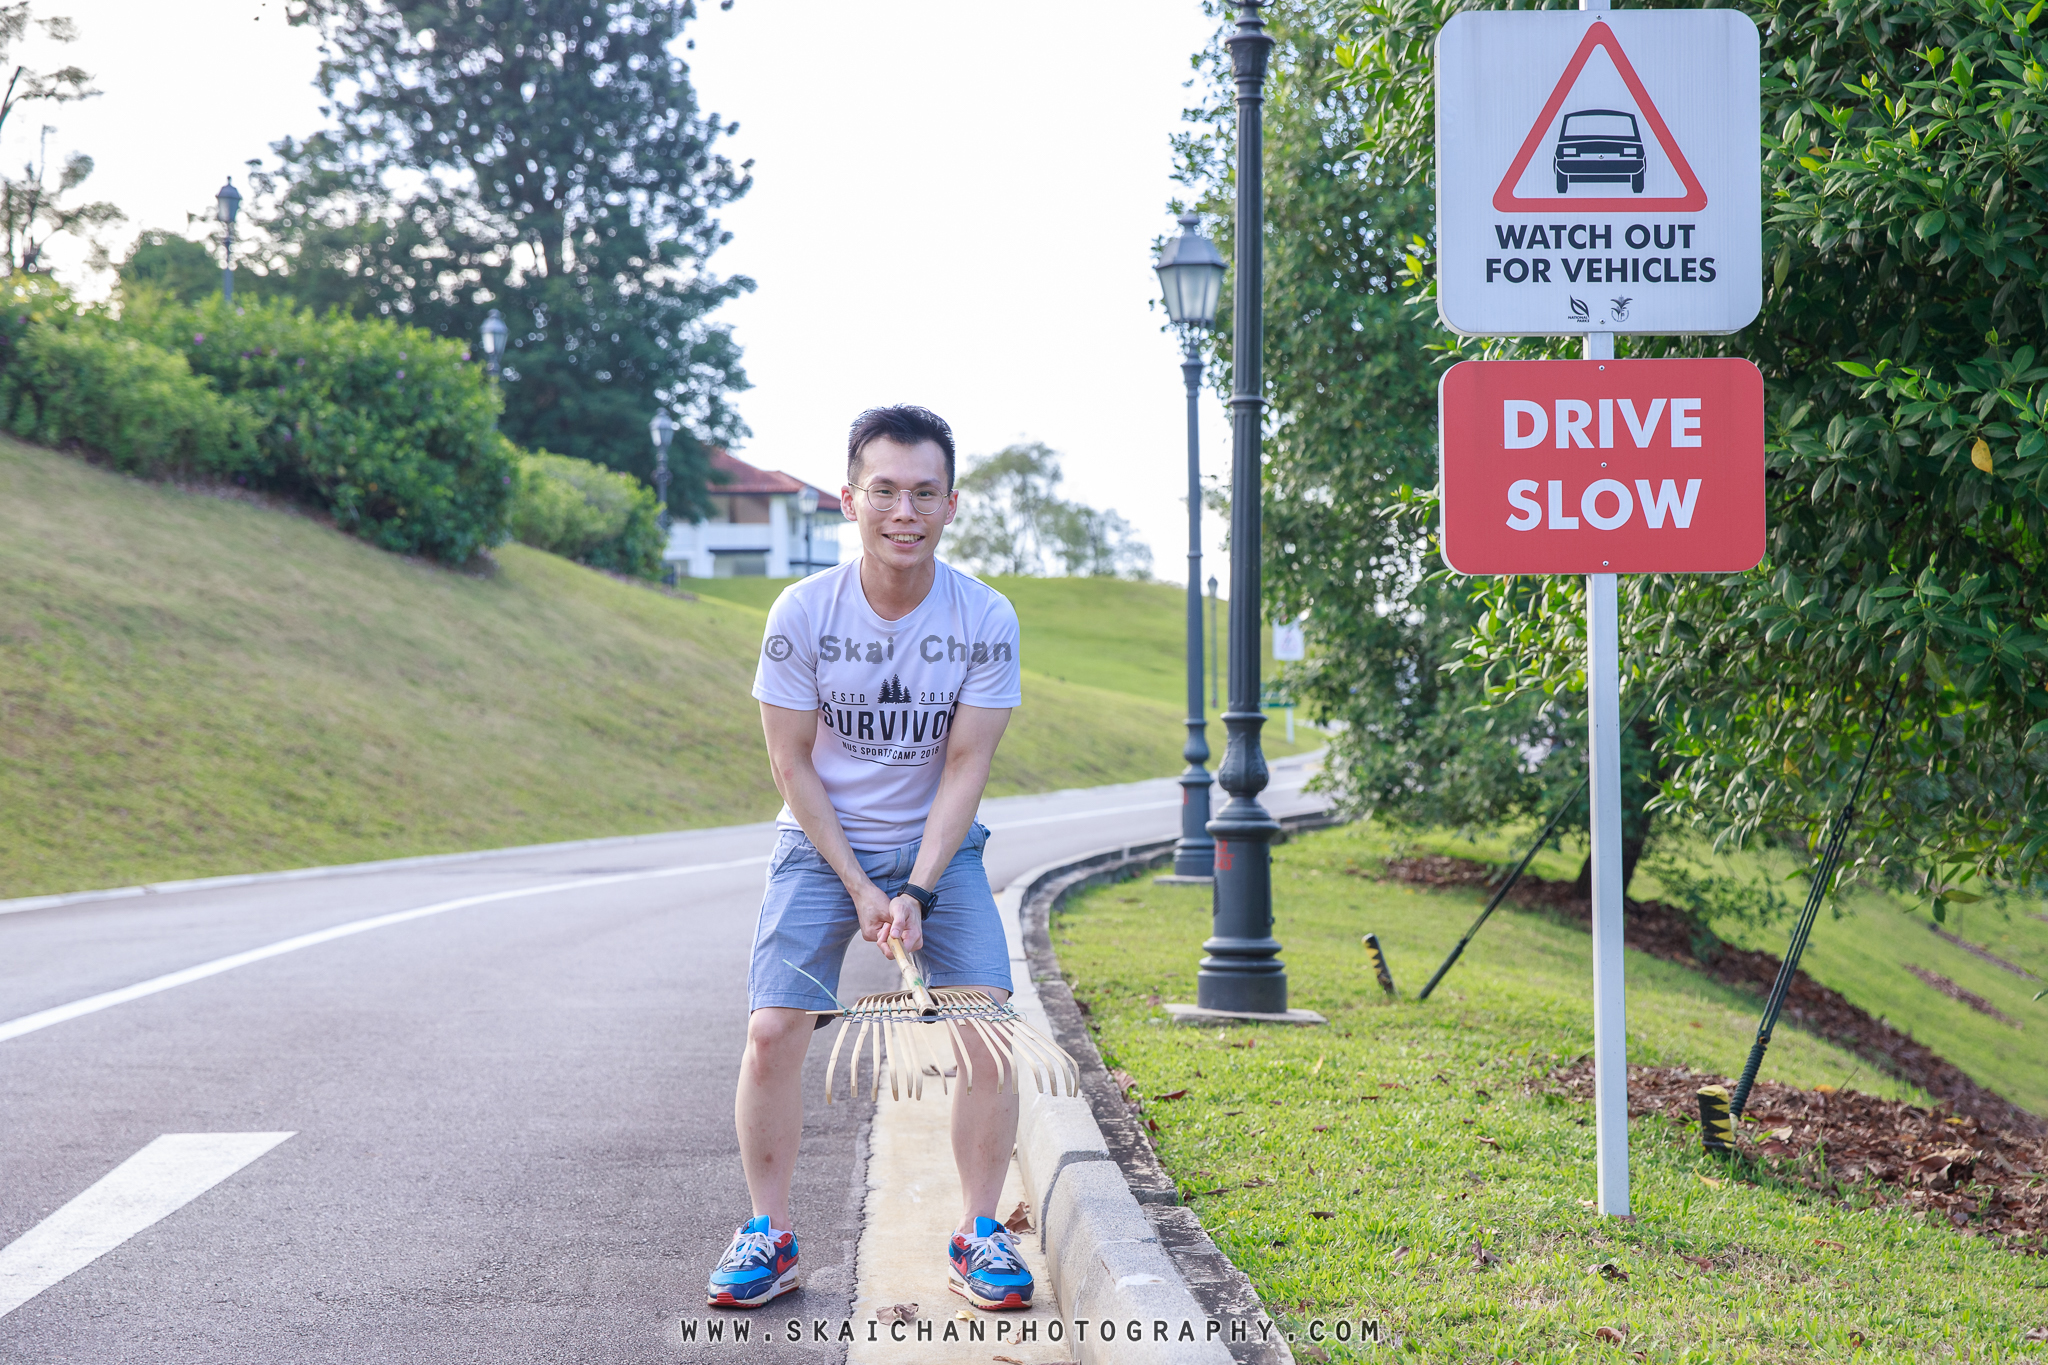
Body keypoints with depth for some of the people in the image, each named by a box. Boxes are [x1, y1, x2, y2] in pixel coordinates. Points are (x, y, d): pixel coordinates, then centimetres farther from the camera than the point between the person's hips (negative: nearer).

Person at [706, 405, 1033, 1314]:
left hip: (939, 846, 1)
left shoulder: (986, 619, -12)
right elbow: (792, 763, -8)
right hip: (822, 845, -1)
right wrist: (859, 888, -13)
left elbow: (964, 767, -9)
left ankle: (977, 1235, 2)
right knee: (773, 1028, -14)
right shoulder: (802, 614, -14)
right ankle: (769, 1235, 2)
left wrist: (917, 891, -19)